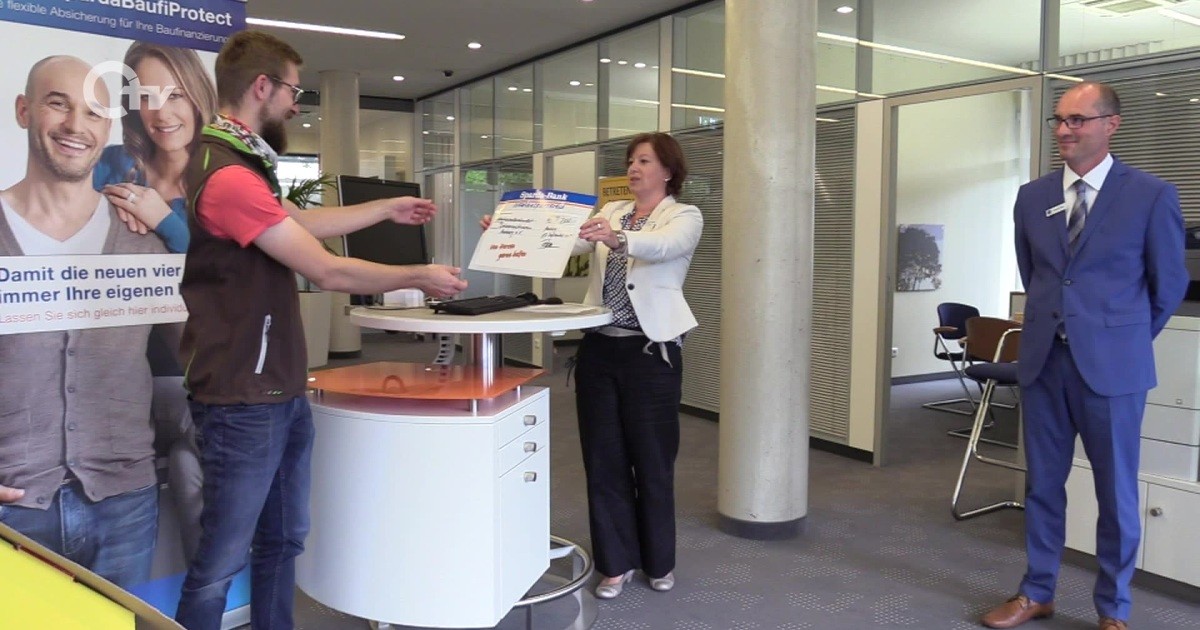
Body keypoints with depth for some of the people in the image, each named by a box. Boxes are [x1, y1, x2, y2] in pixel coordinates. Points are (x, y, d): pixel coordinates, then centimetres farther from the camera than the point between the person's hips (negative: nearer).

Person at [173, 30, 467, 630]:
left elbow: (302, 222, 25)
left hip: (282, 391, 10)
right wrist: (420, 277, -7)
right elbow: (330, 271, -21)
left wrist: (387, 209, 29)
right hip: (245, 402, -10)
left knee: (282, 540, 19)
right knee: (222, 560, 2)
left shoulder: (240, 165, 11)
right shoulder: (228, 176, -22)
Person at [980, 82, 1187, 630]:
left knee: (1116, 491, 8)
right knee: (1042, 482, 12)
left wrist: (1125, 337, 12)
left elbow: (1170, 285, 4)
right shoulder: (1032, 197, 6)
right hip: (1043, 358, 4)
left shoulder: (1152, 195, -6)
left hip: (1111, 362, -3)